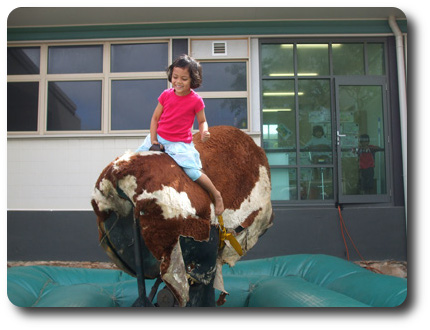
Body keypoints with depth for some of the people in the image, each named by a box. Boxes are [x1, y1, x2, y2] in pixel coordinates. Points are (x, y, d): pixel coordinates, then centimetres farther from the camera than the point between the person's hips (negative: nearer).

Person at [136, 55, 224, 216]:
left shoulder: (196, 100, -9)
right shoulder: (166, 95, 0)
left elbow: (202, 121, 2)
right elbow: (155, 118, 4)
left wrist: (204, 133, -21)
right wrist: (153, 140, -4)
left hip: (180, 144, -5)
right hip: (159, 138, 5)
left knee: (194, 172, -18)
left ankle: (217, 195, 4)